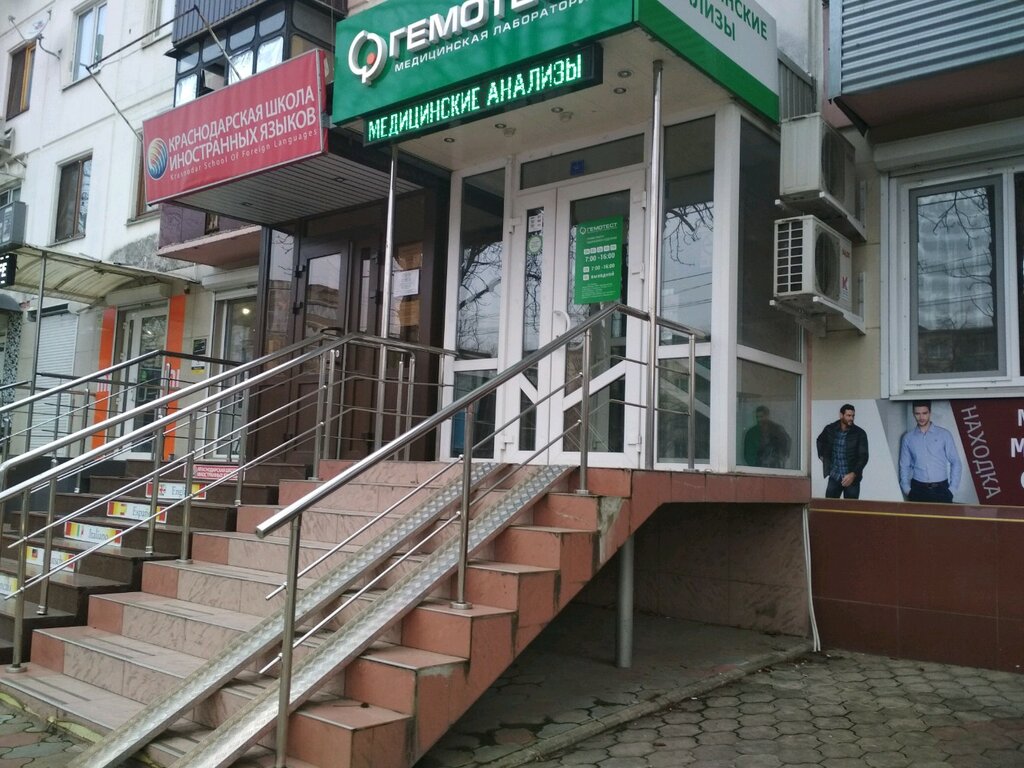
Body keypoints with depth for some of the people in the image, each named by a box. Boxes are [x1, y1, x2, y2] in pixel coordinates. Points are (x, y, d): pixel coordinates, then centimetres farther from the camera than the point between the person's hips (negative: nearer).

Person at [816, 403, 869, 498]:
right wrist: (822, 455, 12)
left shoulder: (860, 434, -8)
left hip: (852, 478, -2)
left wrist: (853, 474, -22)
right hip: (834, 477, 2)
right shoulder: (830, 429, 0)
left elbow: (863, 457, -12)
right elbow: (820, 441, 23)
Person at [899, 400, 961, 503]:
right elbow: (904, 465, 10)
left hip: (941, 489, -1)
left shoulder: (944, 434, 1)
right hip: (918, 490, 1)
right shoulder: (908, 438, 5)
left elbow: (955, 462, 4)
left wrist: (952, 489, -2)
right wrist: (906, 489, 0)